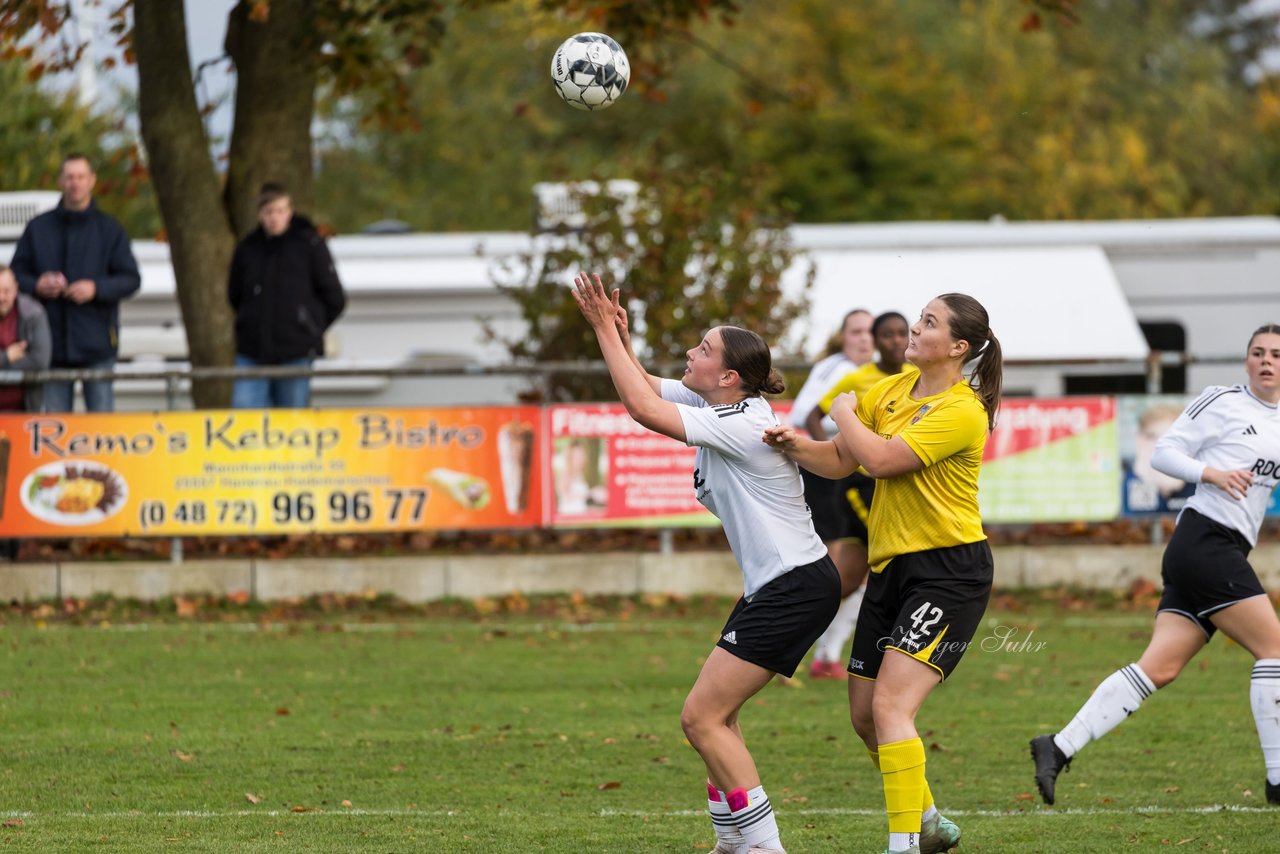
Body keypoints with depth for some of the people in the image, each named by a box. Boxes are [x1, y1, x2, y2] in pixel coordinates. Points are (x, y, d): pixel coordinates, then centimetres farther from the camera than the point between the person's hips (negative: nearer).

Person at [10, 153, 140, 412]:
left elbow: (131, 279, 2)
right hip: (52, 342, 2)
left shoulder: (110, 230, 5)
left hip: (96, 342, -2)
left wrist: (96, 289, -14)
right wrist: (36, 285, -11)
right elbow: (15, 274, 11)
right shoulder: (38, 228, 9)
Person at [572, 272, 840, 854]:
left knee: (702, 718, -11)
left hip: (794, 587, -10)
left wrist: (607, 331, -19)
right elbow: (648, 391, 19)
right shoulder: (716, 407, 7)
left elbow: (644, 409, -25)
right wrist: (619, 336, 1)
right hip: (774, 586, 10)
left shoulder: (742, 424, -20)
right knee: (714, 715, 16)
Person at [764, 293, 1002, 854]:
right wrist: (795, 445, -10)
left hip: (949, 571, -8)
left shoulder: (962, 411, -16)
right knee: (864, 716, 12)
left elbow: (881, 459, -23)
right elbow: (840, 461, 11)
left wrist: (844, 414, -5)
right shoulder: (890, 391, 8)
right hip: (890, 566, 8)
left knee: (890, 706, -21)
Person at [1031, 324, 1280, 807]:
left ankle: (1059, 747, -5)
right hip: (1206, 542, -7)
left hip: (1226, 554, 7)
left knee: (1159, 669, -3)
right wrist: (1212, 473, -15)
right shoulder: (1221, 401, -1)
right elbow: (1164, 453, -1)